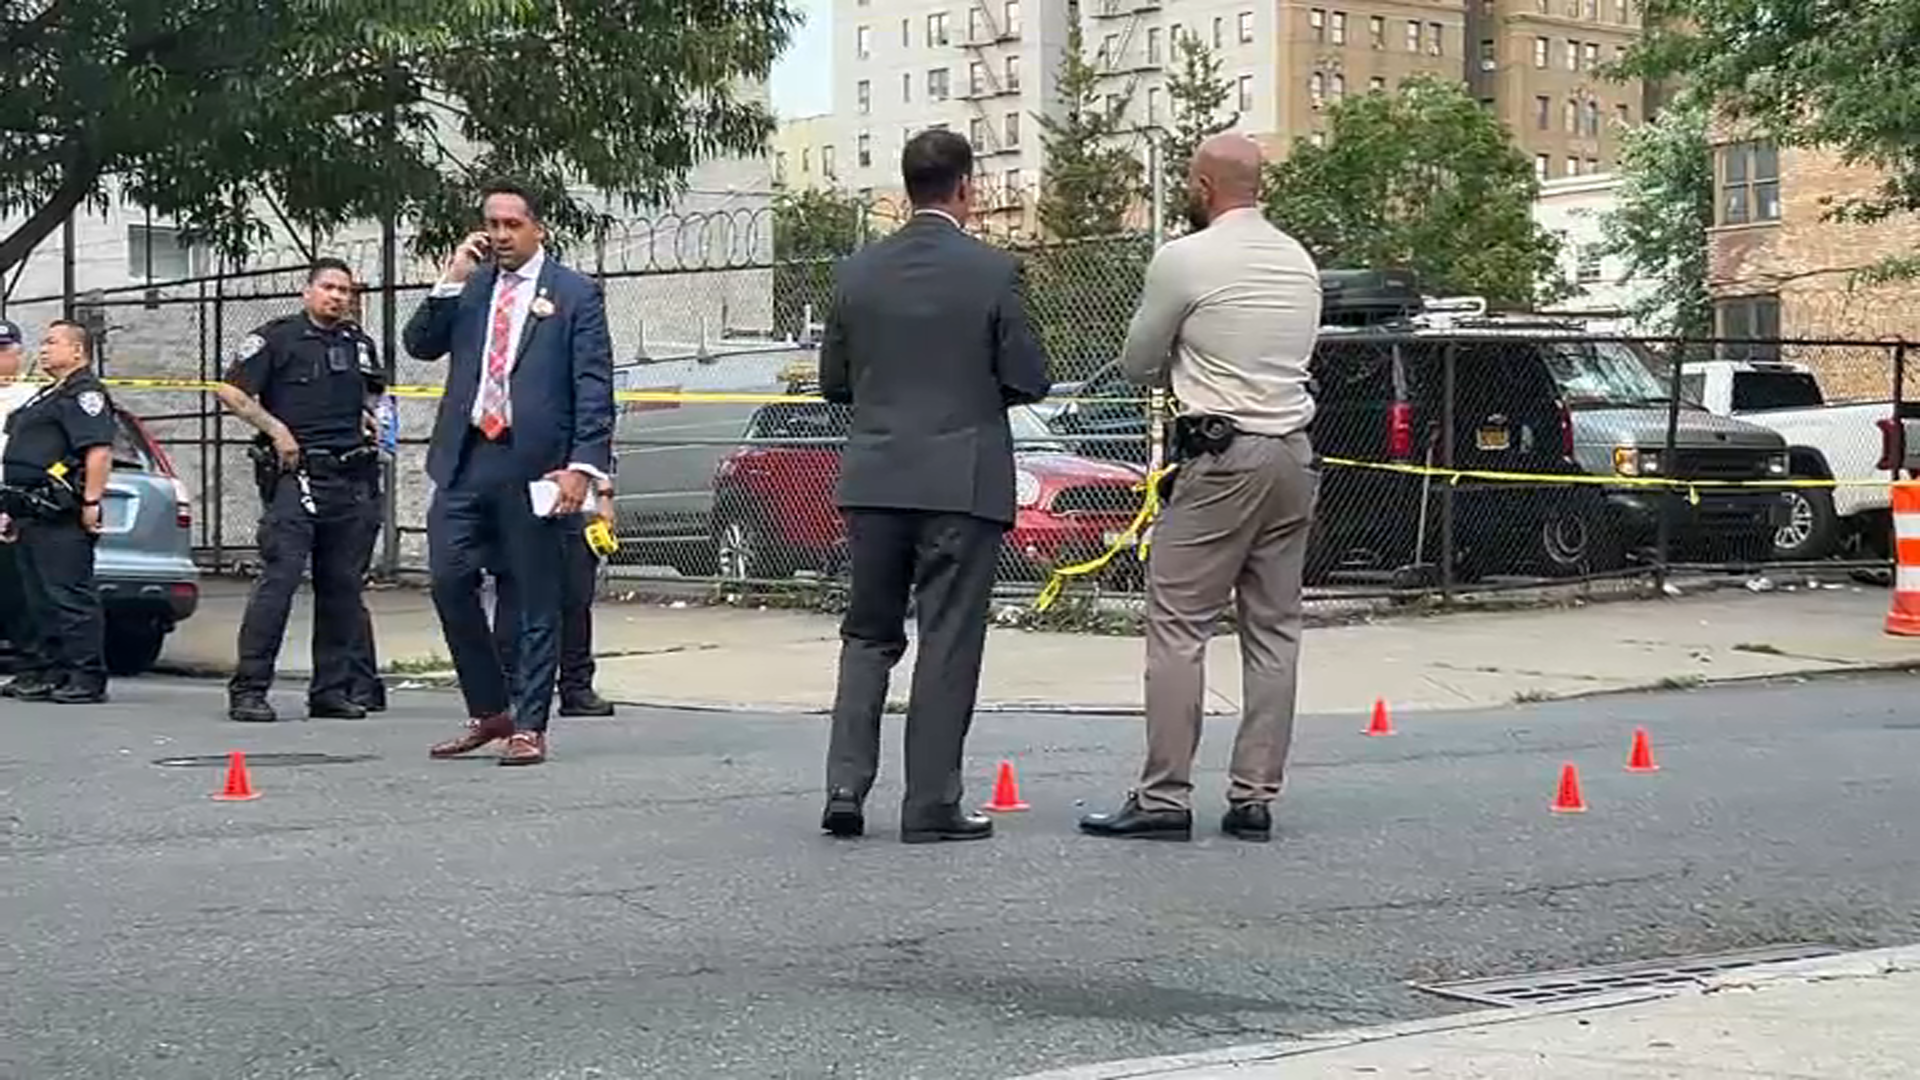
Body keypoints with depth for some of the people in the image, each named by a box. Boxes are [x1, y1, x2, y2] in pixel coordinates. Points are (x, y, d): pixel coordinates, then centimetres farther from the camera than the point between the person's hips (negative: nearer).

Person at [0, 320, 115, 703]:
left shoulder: (84, 394, -8)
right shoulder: (48, 395, 25)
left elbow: (100, 451, -20)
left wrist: (91, 502, -24)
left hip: (60, 517, -11)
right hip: (33, 515, 11)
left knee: (70, 597, -10)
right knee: (39, 599, 12)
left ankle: (87, 678, -8)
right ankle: (42, 673, 17)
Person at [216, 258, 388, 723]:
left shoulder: (359, 343, 19)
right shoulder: (276, 338, 1)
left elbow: (374, 395, 35)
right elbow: (230, 391, -4)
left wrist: (375, 422, 15)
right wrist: (275, 429, -12)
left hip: (353, 477, 6)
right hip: (295, 474, -6)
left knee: (343, 587, 7)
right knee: (279, 579, -12)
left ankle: (334, 689, 14)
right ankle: (248, 689, -10)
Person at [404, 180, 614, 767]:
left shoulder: (575, 293, 1)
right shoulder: (469, 285, 14)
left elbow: (594, 387, -4)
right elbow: (420, 344, 7)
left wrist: (583, 465, -14)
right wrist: (452, 281, -4)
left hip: (533, 465, -4)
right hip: (465, 460, 4)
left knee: (536, 599, 2)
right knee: (449, 581, 1)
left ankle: (528, 727, 9)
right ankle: (488, 711, 17)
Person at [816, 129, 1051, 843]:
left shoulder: (858, 273, 3)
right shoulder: (992, 273, -8)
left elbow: (833, 382, 9)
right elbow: (1028, 381, -6)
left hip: (874, 480, 4)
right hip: (962, 482, -3)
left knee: (868, 635, 14)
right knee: (948, 644, 2)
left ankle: (845, 786, 5)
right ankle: (931, 805, 3)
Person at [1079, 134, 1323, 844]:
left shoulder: (1184, 260, -8)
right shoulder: (1299, 260, 12)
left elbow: (1137, 365, 3)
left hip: (1221, 457, -7)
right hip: (1295, 454, 7)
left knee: (1178, 627, -3)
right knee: (1273, 630, 8)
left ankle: (1165, 798, -6)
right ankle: (1254, 798, 8)